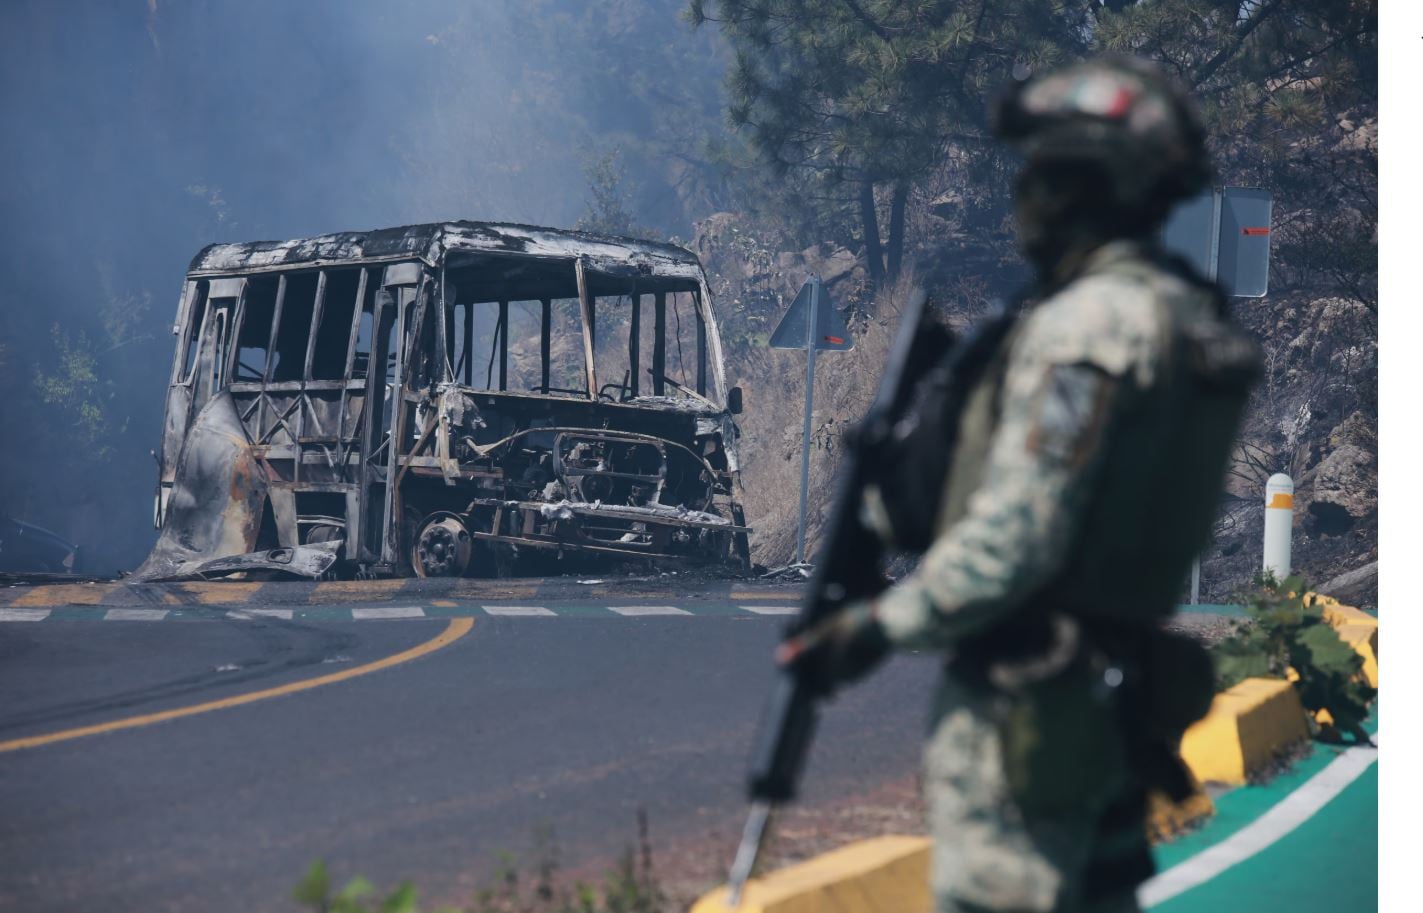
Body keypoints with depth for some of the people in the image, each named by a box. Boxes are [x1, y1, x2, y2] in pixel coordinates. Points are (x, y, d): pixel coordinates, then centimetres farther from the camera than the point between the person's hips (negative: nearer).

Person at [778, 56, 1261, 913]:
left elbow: (1013, 542, -21)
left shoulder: (1085, 325, -18)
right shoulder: (1190, 318, 10)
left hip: (1022, 705, -9)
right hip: (1114, 703, 9)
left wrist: (879, 627, -10)